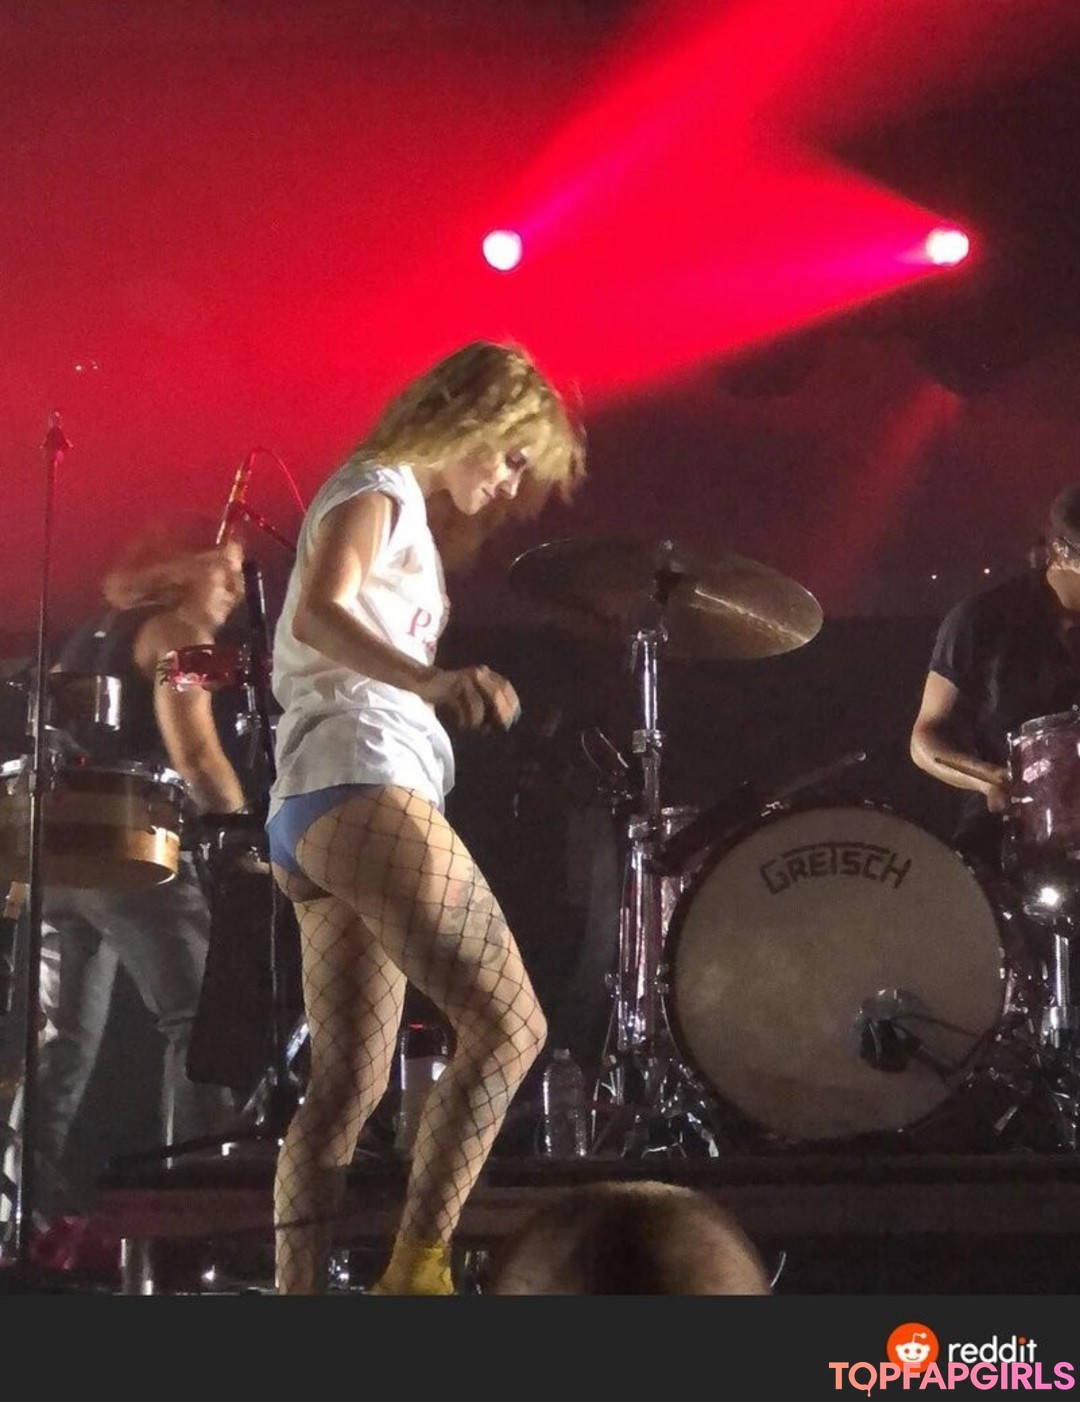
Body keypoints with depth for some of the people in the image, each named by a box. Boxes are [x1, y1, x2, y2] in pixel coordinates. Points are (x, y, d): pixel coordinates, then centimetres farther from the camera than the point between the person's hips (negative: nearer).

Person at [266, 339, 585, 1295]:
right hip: (361, 785, -10)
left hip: (311, 813, 10)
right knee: (508, 1025, -15)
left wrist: (469, 535, 25)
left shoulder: (410, 515, 30)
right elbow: (317, 615, -20)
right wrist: (434, 681, -38)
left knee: (349, 1086, 4)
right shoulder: (377, 487, -1)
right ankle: (416, 1276, -18)